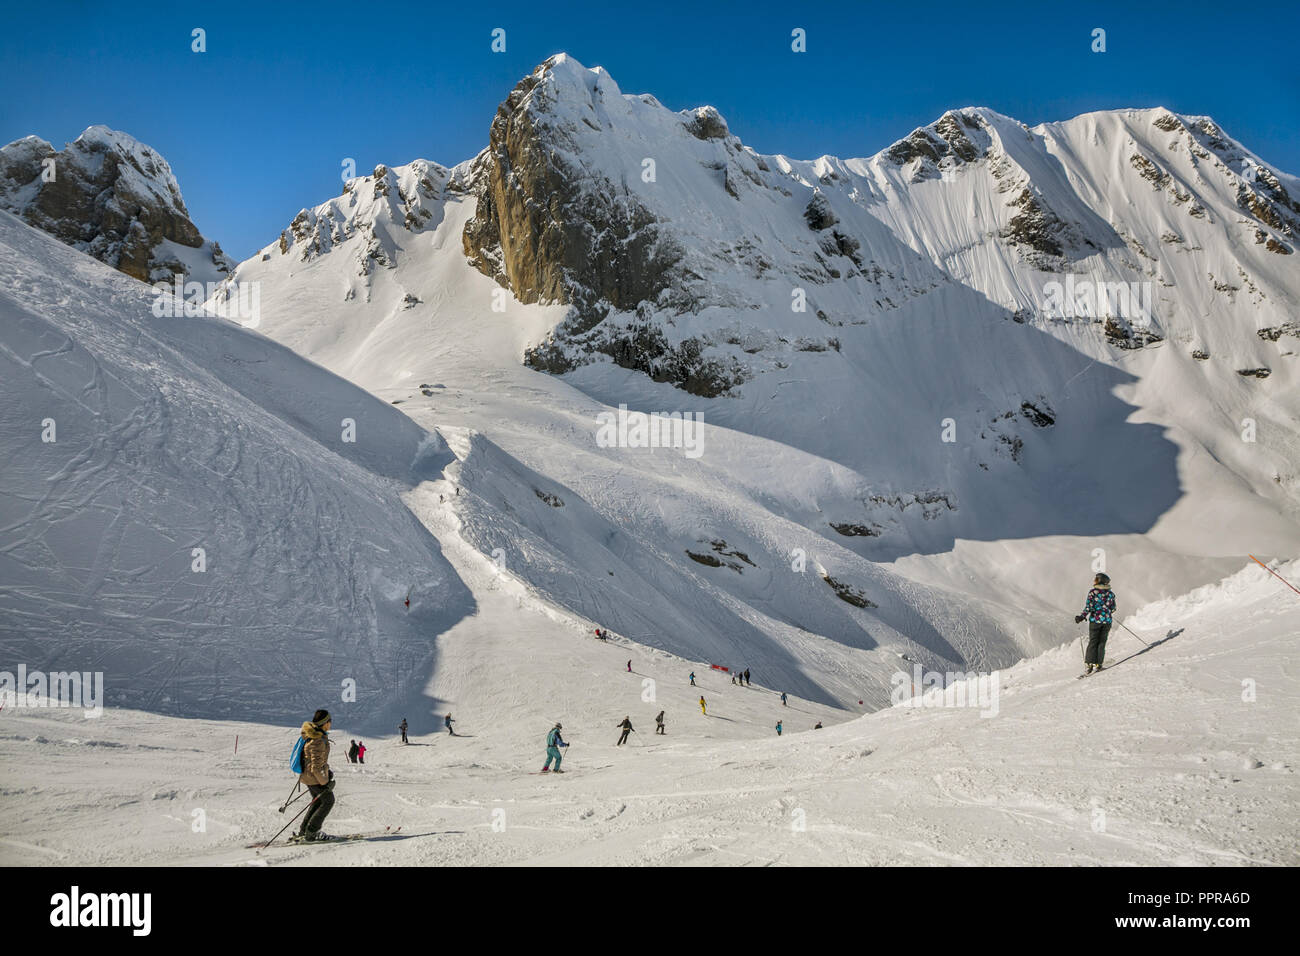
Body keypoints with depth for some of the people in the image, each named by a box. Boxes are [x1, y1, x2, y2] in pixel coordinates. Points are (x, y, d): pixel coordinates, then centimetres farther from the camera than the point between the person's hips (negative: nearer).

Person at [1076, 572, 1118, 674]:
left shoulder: (1093, 592, -8)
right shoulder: (1110, 593, 3)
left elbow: (1089, 607, -14)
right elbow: (1113, 609, 8)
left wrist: (1082, 617, -8)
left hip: (1095, 620, -3)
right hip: (1107, 620, 3)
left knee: (1093, 642, 3)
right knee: (1102, 643, 10)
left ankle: (1090, 664, -5)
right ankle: (1098, 664, 7)